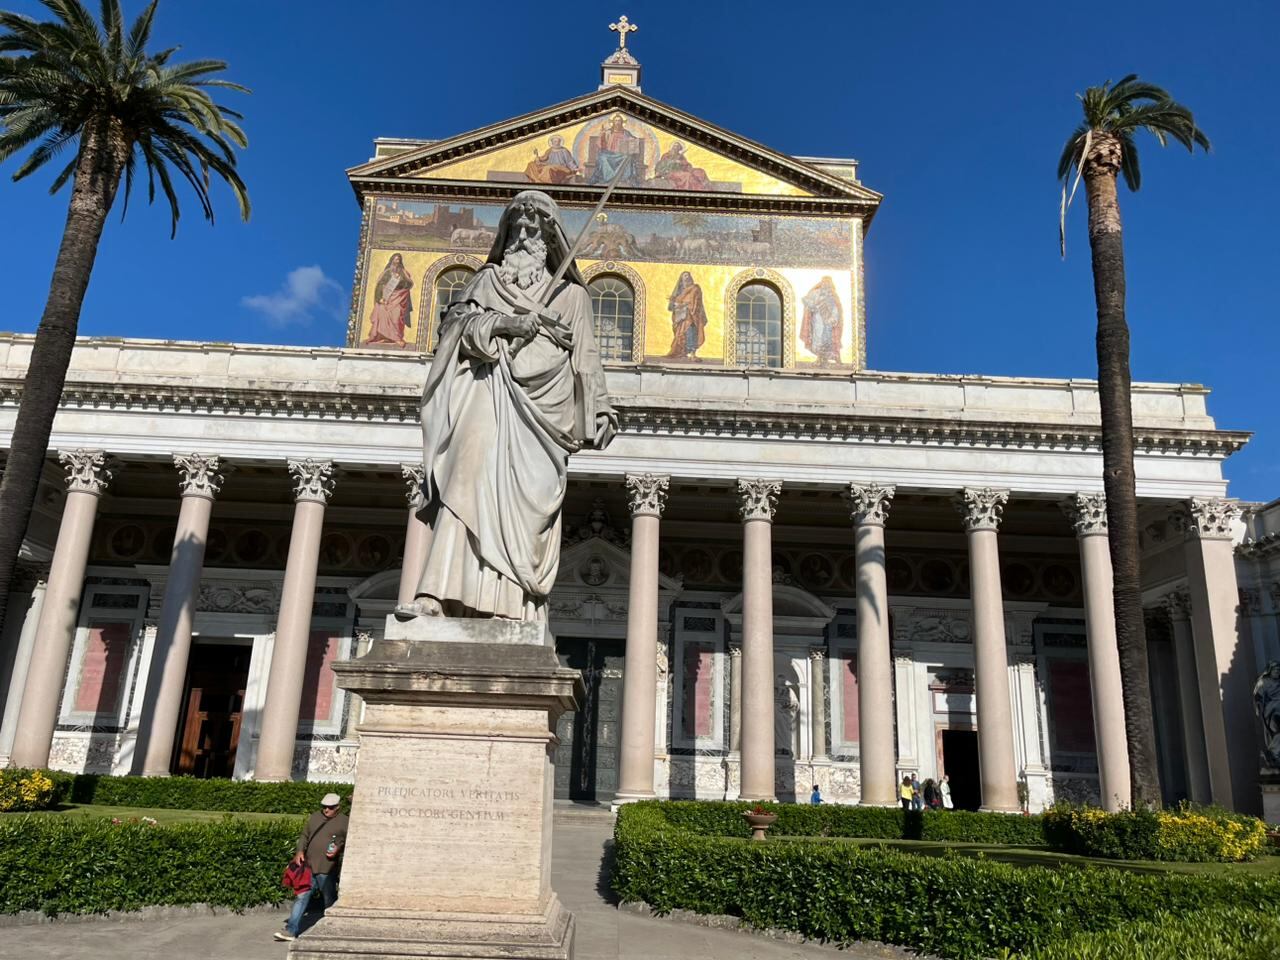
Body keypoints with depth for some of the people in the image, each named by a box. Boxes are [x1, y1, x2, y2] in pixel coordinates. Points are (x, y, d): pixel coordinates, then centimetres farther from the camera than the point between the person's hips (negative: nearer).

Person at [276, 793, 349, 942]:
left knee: (328, 902, 7)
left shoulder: (344, 822, -2)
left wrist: (338, 849, -20)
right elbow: (304, 836, 17)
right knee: (301, 897, 1)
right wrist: (299, 851, 2)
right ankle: (291, 930, 4)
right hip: (309, 866, 4)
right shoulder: (315, 816, 12)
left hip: (327, 870, -4)